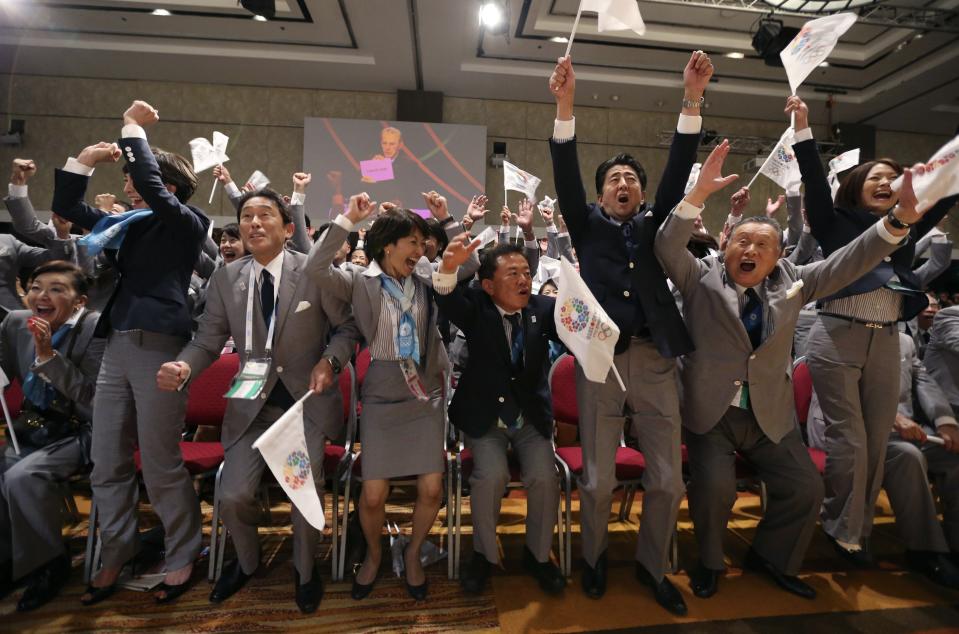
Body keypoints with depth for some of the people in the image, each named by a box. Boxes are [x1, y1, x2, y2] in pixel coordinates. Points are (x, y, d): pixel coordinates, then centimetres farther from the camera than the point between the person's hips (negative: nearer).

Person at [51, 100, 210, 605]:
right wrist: (86, 159, 15)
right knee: (107, 466, 12)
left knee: (161, 466, 0)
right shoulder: (123, 223, 17)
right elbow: (66, 206, 27)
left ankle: (182, 557, 18)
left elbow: (152, 188, -18)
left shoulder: (185, 223, -2)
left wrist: (134, 129, -5)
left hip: (158, 348, -7)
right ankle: (115, 556, 29)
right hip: (116, 347, 7)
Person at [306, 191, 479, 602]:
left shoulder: (424, 277, 6)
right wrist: (348, 219, -16)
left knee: (431, 490, 1)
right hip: (382, 399, -2)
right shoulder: (360, 283, -3)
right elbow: (315, 268, -18)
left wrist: (446, 220, 0)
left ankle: (413, 553, 31)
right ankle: (373, 553, 33)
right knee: (373, 495, 0)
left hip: (426, 397, 3)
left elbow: (470, 264, 4)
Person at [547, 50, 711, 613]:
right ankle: (595, 558, 32)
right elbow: (566, 177, -2)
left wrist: (692, 98, -4)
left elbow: (678, 173, 5)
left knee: (668, 478, 7)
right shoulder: (589, 226, 12)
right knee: (597, 479, 4)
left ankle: (653, 565, 32)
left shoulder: (653, 227, 16)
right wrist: (565, 104, -12)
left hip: (655, 361, 2)